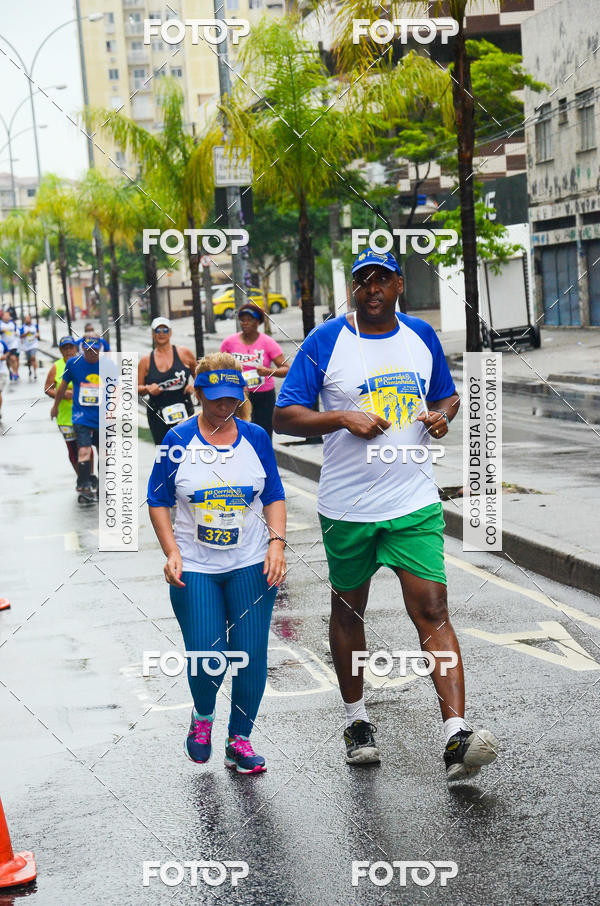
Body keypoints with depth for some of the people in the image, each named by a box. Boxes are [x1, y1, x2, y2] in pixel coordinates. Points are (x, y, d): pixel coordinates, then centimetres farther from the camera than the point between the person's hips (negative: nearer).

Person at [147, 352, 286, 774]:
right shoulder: (178, 440, -2)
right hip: (195, 569, -1)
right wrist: (172, 552, -7)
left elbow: (274, 497, 10)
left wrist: (277, 542, -5)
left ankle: (240, 740, 17)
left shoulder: (255, 437, 4)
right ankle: (202, 716, 25)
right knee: (206, 658, -8)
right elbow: (159, 502, 4)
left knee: (251, 656, -2)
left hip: (251, 565, 2)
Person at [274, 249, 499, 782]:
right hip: (347, 508, -1)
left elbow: (446, 395, 21)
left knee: (432, 611, -10)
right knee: (348, 611, 14)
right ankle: (357, 723, 33)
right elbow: (285, 417, -5)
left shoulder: (422, 337, 6)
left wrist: (442, 415, -3)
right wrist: (344, 418, -20)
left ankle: (457, 740, -17)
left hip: (415, 503, 1)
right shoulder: (325, 341, -5)